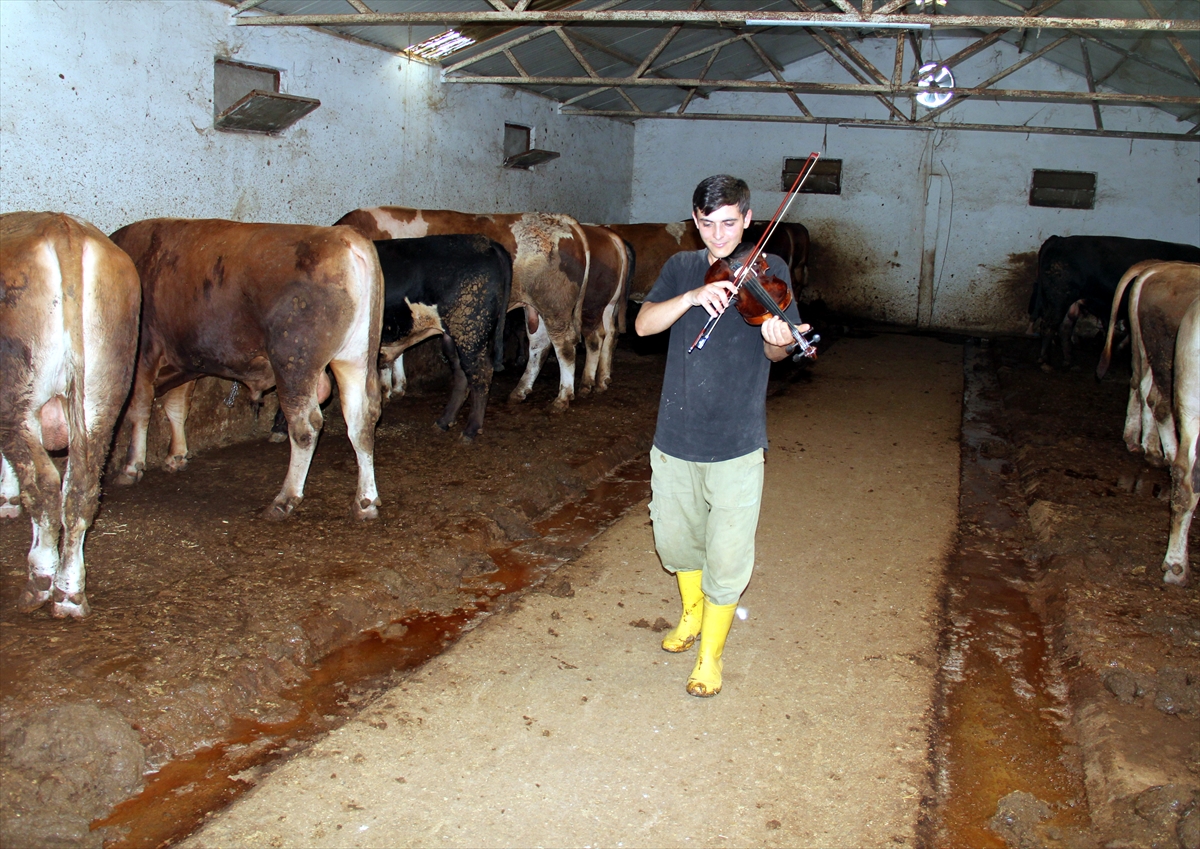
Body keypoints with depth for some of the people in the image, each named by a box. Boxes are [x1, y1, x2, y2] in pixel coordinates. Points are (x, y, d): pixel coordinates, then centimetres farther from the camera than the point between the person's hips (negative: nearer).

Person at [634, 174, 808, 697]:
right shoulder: (681, 268, 7)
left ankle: (710, 655, 20)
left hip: (737, 442, -3)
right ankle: (692, 614, 45)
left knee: (727, 556, 1)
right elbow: (643, 324, -8)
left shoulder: (768, 271, -1)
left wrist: (778, 340, -34)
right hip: (675, 437, 3)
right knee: (674, 539, 18)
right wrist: (693, 296, -25)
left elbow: (776, 349, -10)